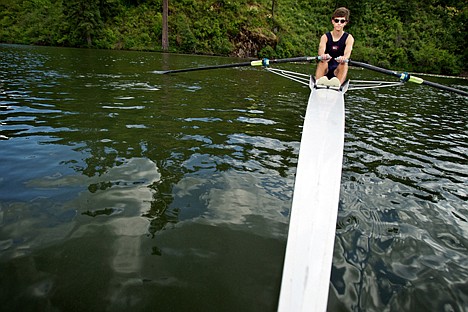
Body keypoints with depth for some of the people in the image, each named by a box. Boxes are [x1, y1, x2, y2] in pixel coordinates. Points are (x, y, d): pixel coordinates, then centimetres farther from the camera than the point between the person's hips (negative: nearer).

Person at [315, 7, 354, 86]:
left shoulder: (349, 38, 2)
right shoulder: (325, 37, 3)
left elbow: (347, 52, -21)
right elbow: (321, 50, -20)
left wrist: (344, 58, -48)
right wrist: (323, 56, -47)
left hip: (338, 71, 0)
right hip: (325, 71, 0)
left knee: (344, 64, -31)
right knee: (323, 62, -30)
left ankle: (338, 84, -58)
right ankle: (318, 82, -56)